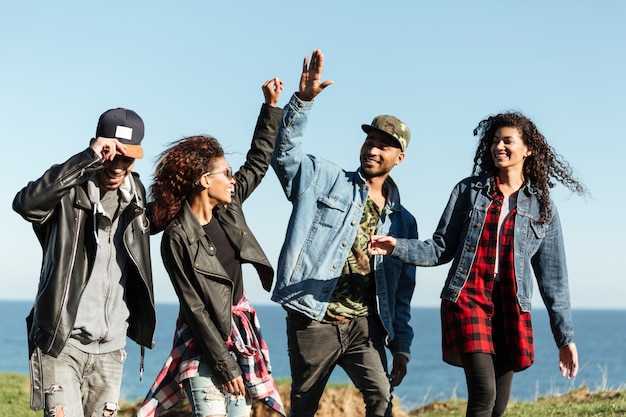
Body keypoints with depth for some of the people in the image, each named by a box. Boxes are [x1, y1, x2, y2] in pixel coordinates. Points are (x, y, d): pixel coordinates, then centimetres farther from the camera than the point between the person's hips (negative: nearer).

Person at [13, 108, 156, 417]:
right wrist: (89, 158, -31)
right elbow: (25, 203, -32)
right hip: (60, 342, -5)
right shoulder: (69, 189, -10)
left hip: (110, 347, 6)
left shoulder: (136, 192, 7)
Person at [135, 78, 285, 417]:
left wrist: (271, 106, 12)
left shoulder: (228, 208, 2)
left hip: (240, 332, 7)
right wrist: (224, 364, -17)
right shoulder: (177, 239, -15)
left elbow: (258, 160, 15)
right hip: (205, 341, -7)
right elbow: (194, 308, -16)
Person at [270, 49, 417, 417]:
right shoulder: (326, 179, 6)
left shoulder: (403, 221, 14)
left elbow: (403, 291, 15)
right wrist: (303, 100, -23)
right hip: (313, 322, -2)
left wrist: (402, 347, 10)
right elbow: (284, 151, -10)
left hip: (364, 326, 3)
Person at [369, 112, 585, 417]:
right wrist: (398, 247, -12)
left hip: (511, 309, 2)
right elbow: (442, 249, 5)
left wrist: (565, 337, 5)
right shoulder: (469, 190, 7)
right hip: (467, 299, -2)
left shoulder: (542, 207, 8)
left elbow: (552, 277, 8)